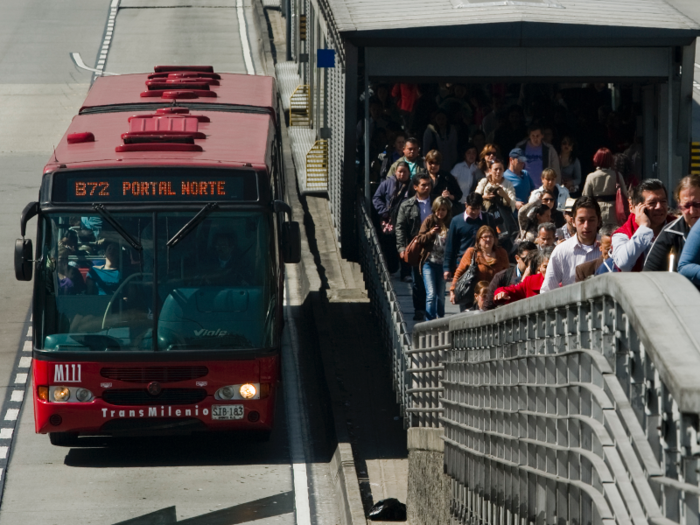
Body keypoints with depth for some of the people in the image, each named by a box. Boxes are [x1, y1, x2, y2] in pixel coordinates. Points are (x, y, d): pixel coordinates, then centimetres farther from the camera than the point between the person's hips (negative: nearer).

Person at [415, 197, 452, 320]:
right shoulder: (429, 221, 1)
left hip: (443, 264, 2)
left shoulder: (450, 223, 3)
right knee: (431, 294, -11)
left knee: (441, 295, 9)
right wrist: (430, 233, -20)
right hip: (429, 263, -2)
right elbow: (420, 239, -2)